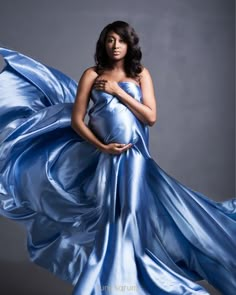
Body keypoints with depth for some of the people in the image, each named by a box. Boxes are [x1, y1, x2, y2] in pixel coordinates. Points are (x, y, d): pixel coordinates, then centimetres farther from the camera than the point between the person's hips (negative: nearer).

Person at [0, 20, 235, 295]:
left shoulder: (141, 74, 6)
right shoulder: (92, 74, 2)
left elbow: (151, 117, -4)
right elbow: (76, 120, -3)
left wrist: (118, 91, -9)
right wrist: (101, 146, -14)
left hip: (133, 155, 1)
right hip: (103, 154, -1)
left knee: (128, 211, 3)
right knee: (108, 214, 5)